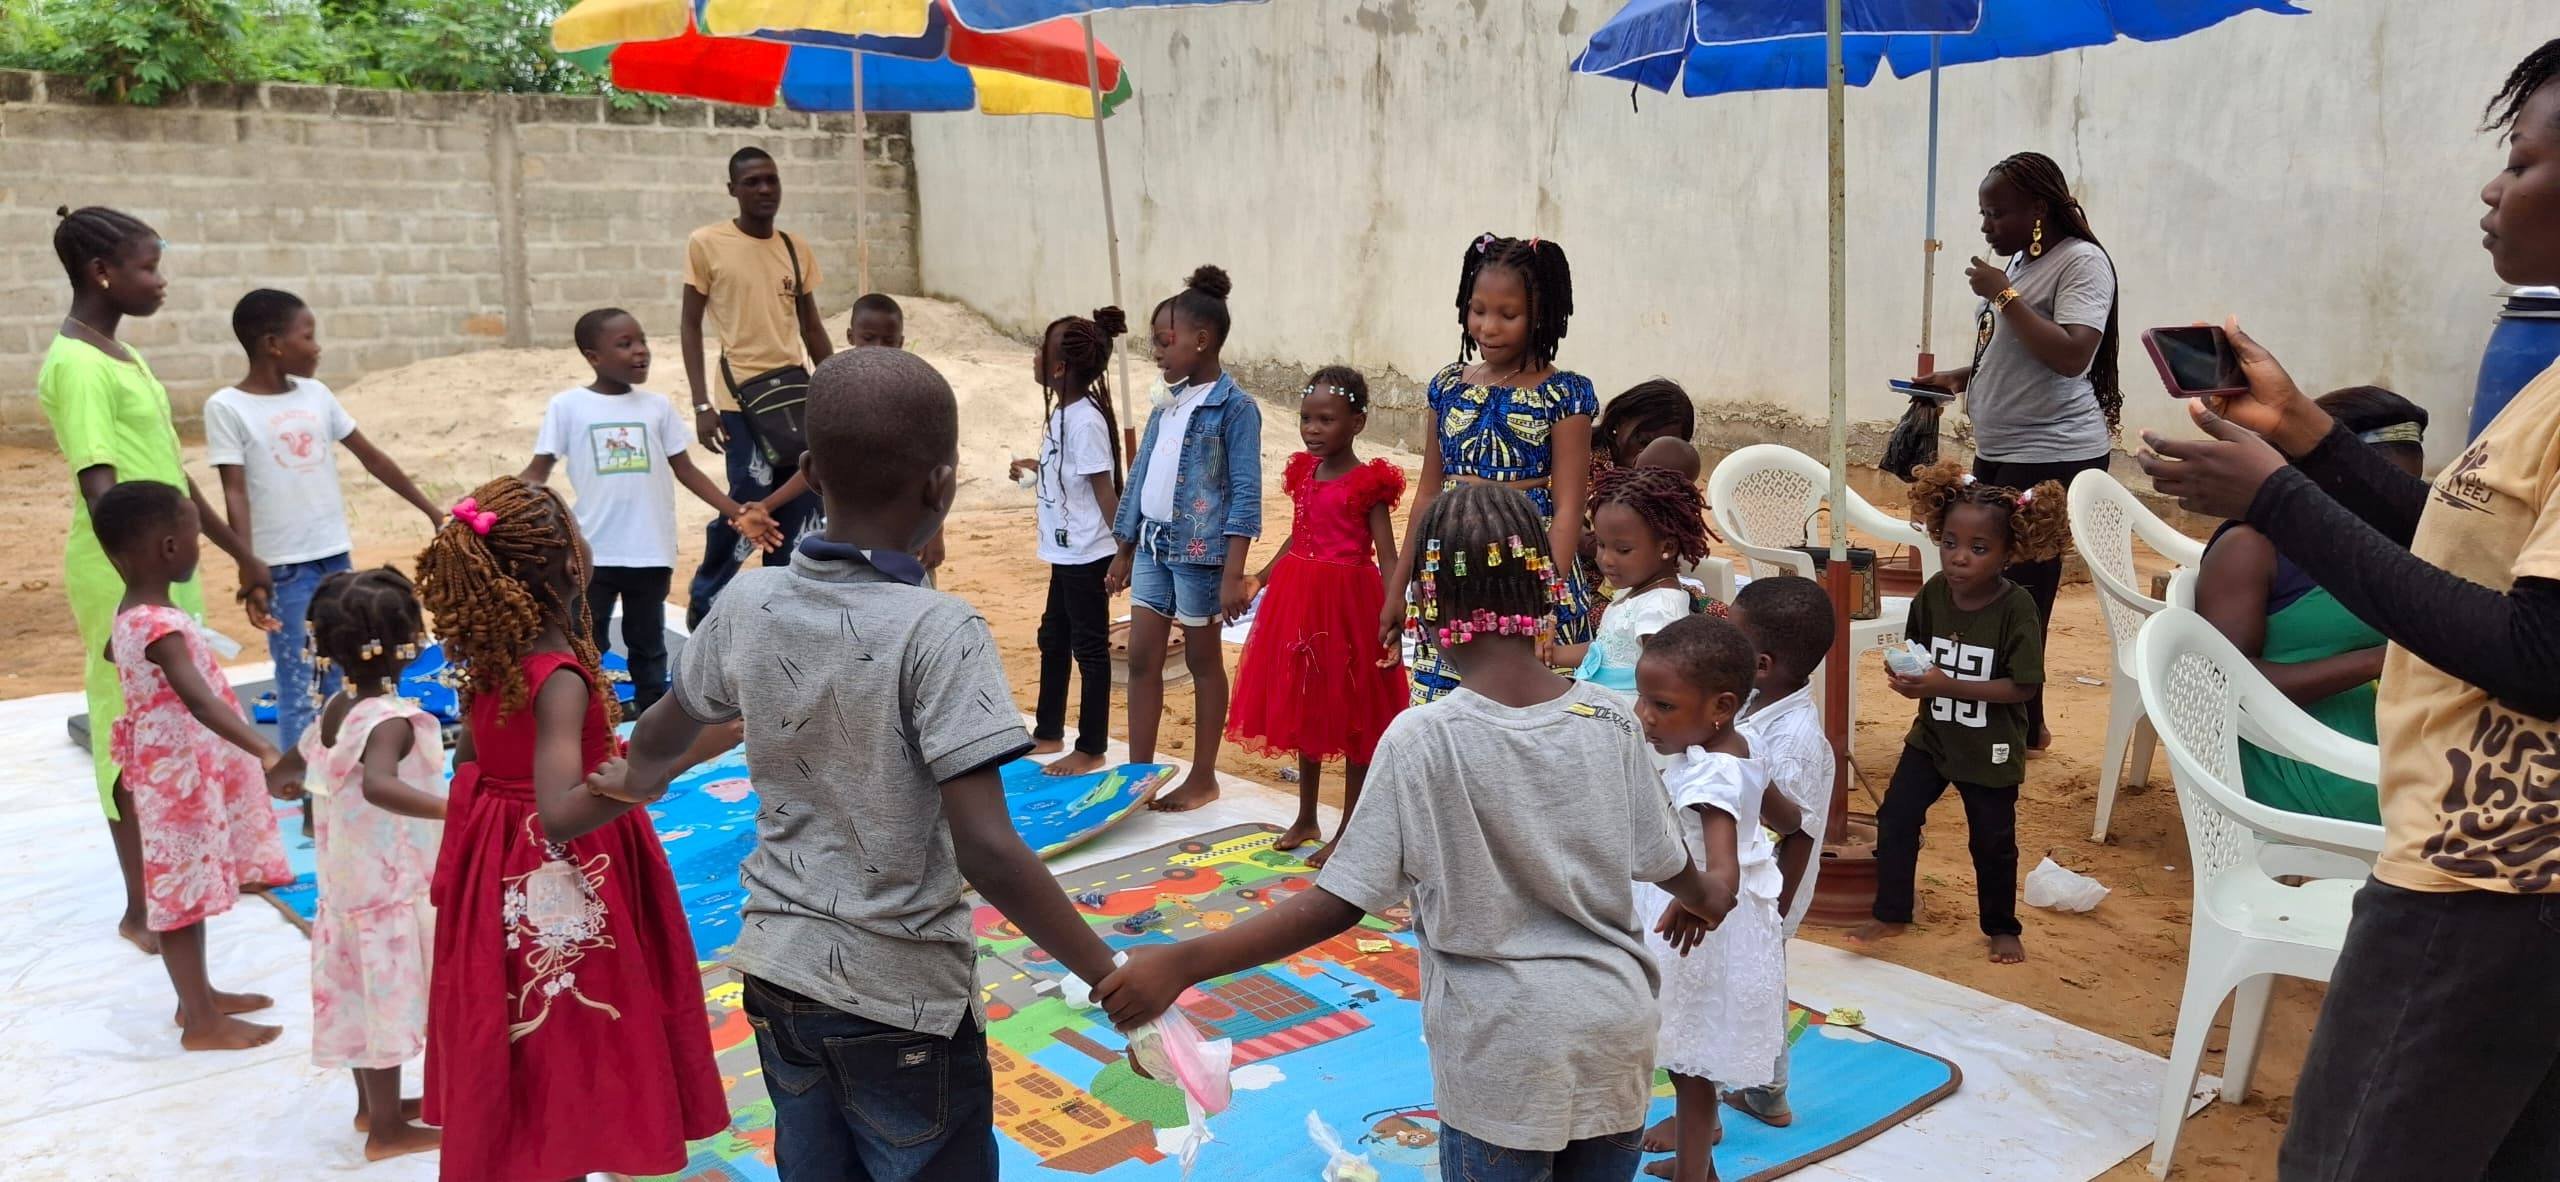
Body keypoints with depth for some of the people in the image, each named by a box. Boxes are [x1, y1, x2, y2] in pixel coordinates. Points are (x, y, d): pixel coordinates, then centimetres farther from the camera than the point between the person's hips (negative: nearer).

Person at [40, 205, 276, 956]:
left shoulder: (122, 355, 13)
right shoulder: (76, 365, -16)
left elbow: (170, 471, 19)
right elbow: (101, 490, -25)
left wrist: (241, 554, 22)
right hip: (125, 578, -9)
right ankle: (141, 908, 11)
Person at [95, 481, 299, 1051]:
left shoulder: (129, 613, 4)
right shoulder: (161, 626, -28)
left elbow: (112, 652, 27)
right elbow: (200, 701, -42)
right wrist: (268, 755, -53)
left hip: (178, 771, 10)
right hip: (182, 777, -10)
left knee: (189, 886, 20)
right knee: (184, 891, 0)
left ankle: (198, 995, 34)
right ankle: (201, 1022, 10)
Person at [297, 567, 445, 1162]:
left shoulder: (334, 709, 2)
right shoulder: (393, 720, -26)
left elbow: (303, 760, 20)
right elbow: (379, 786, -45)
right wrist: (455, 809, -54)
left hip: (346, 882, 9)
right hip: (392, 887, -9)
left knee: (366, 992, 20)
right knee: (389, 995, 4)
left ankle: (373, 1104, 36)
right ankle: (387, 1128, 16)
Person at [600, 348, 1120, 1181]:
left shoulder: (749, 606, -4)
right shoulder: (937, 631, -22)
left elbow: (661, 737, 16)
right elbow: (989, 856, -26)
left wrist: (637, 780, 39)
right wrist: (1113, 981, -18)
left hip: (778, 979, 6)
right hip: (901, 1000, -5)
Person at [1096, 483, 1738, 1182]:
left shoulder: (1423, 740, -17)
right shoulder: (1611, 721, -6)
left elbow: (1338, 904, -18)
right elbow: (1667, 865, 6)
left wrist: (1181, 964, -16)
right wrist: (1710, 896, 31)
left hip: (1501, 1052, -3)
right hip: (1616, 1038, 4)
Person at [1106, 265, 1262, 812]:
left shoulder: (1235, 407, -11)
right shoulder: (1168, 404, 10)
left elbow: (1245, 496, -15)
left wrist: (1233, 574, -20)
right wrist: (1124, 554, 17)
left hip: (1200, 550, -7)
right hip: (1153, 545, 7)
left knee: (1203, 661, 6)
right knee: (1142, 659, 7)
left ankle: (1203, 778, 18)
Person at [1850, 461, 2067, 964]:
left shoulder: (2017, 608, -21)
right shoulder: (1933, 594, -8)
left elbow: (2022, 686, -23)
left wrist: (1949, 685, -29)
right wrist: (1907, 674, -14)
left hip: (1991, 750, -4)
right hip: (1932, 735, 4)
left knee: (1992, 841, 12)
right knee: (1895, 816, 1)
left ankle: (2002, 927, 33)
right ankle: (1891, 913, 18)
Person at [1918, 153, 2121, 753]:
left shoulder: (2082, 262, -11)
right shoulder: (2019, 261, 16)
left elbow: (2071, 355, -24)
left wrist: (2004, 296, -19)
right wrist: (1959, 377, 9)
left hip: (2050, 460, -9)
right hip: (2000, 454, 9)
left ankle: (2021, 728, 6)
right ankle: (2019, 721, 22)